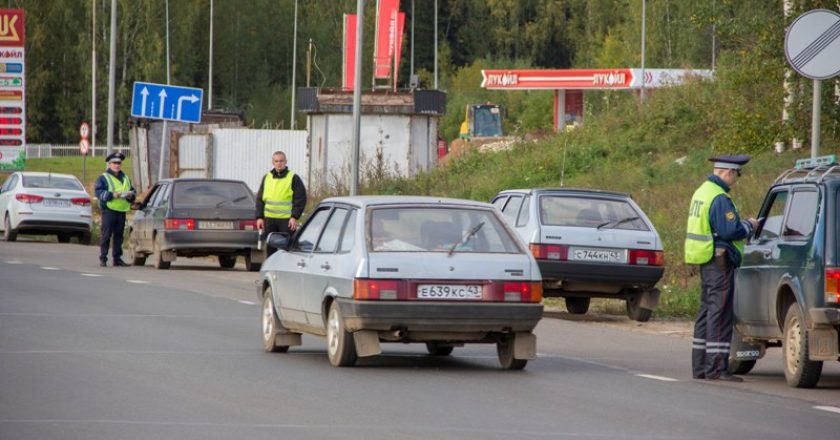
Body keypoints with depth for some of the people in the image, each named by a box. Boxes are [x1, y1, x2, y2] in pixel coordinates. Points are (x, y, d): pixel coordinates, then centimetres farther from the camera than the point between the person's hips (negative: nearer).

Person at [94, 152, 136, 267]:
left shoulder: (125, 178, 19)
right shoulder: (104, 178, 1)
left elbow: (133, 191, 22)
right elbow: (98, 192, -9)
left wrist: (130, 195, -1)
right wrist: (112, 195, -20)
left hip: (122, 210, 5)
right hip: (109, 210, -5)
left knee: (119, 235, 8)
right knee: (106, 235, -7)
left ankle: (117, 258, 14)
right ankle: (103, 258, -4)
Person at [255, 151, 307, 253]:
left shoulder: (293, 178, -1)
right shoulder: (267, 178, 14)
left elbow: (301, 199, -5)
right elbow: (260, 199, 16)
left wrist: (295, 217, -14)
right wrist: (259, 217, 6)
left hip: (287, 221, -5)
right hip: (269, 220, 5)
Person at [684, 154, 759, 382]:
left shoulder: (702, 192, 15)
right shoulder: (720, 198, -17)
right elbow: (730, 231, -23)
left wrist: (744, 225, 18)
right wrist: (749, 226, -4)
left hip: (704, 261, 10)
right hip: (719, 261, -10)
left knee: (707, 311, 15)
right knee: (720, 314, -8)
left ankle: (700, 366, 18)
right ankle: (716, 368, -9)